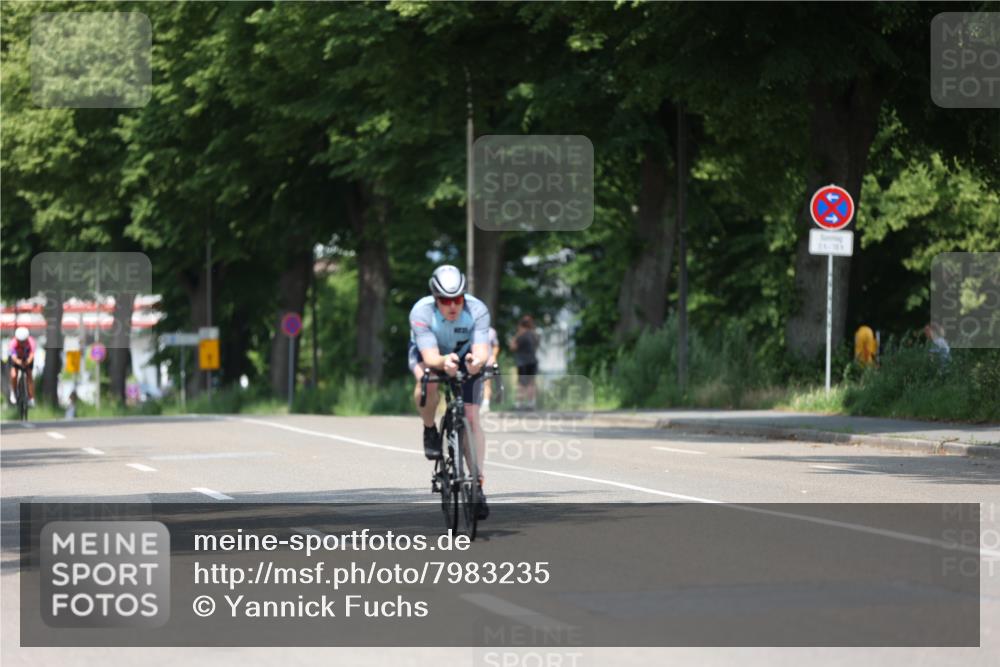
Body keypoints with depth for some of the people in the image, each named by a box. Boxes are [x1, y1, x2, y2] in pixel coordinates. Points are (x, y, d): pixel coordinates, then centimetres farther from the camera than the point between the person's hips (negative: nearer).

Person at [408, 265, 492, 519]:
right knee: (428, 381, -37)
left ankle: (477, 484, -9)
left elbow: (482, 351, -40)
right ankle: (429, 430, -9)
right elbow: (430, 357, -40)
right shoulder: (421, 312, -34)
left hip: (464, 358, 1)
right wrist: (444, 362, -63)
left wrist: (477, 360, -63)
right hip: (427, 355, -1)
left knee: (472, 418, -12)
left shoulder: (477, 310, -31)